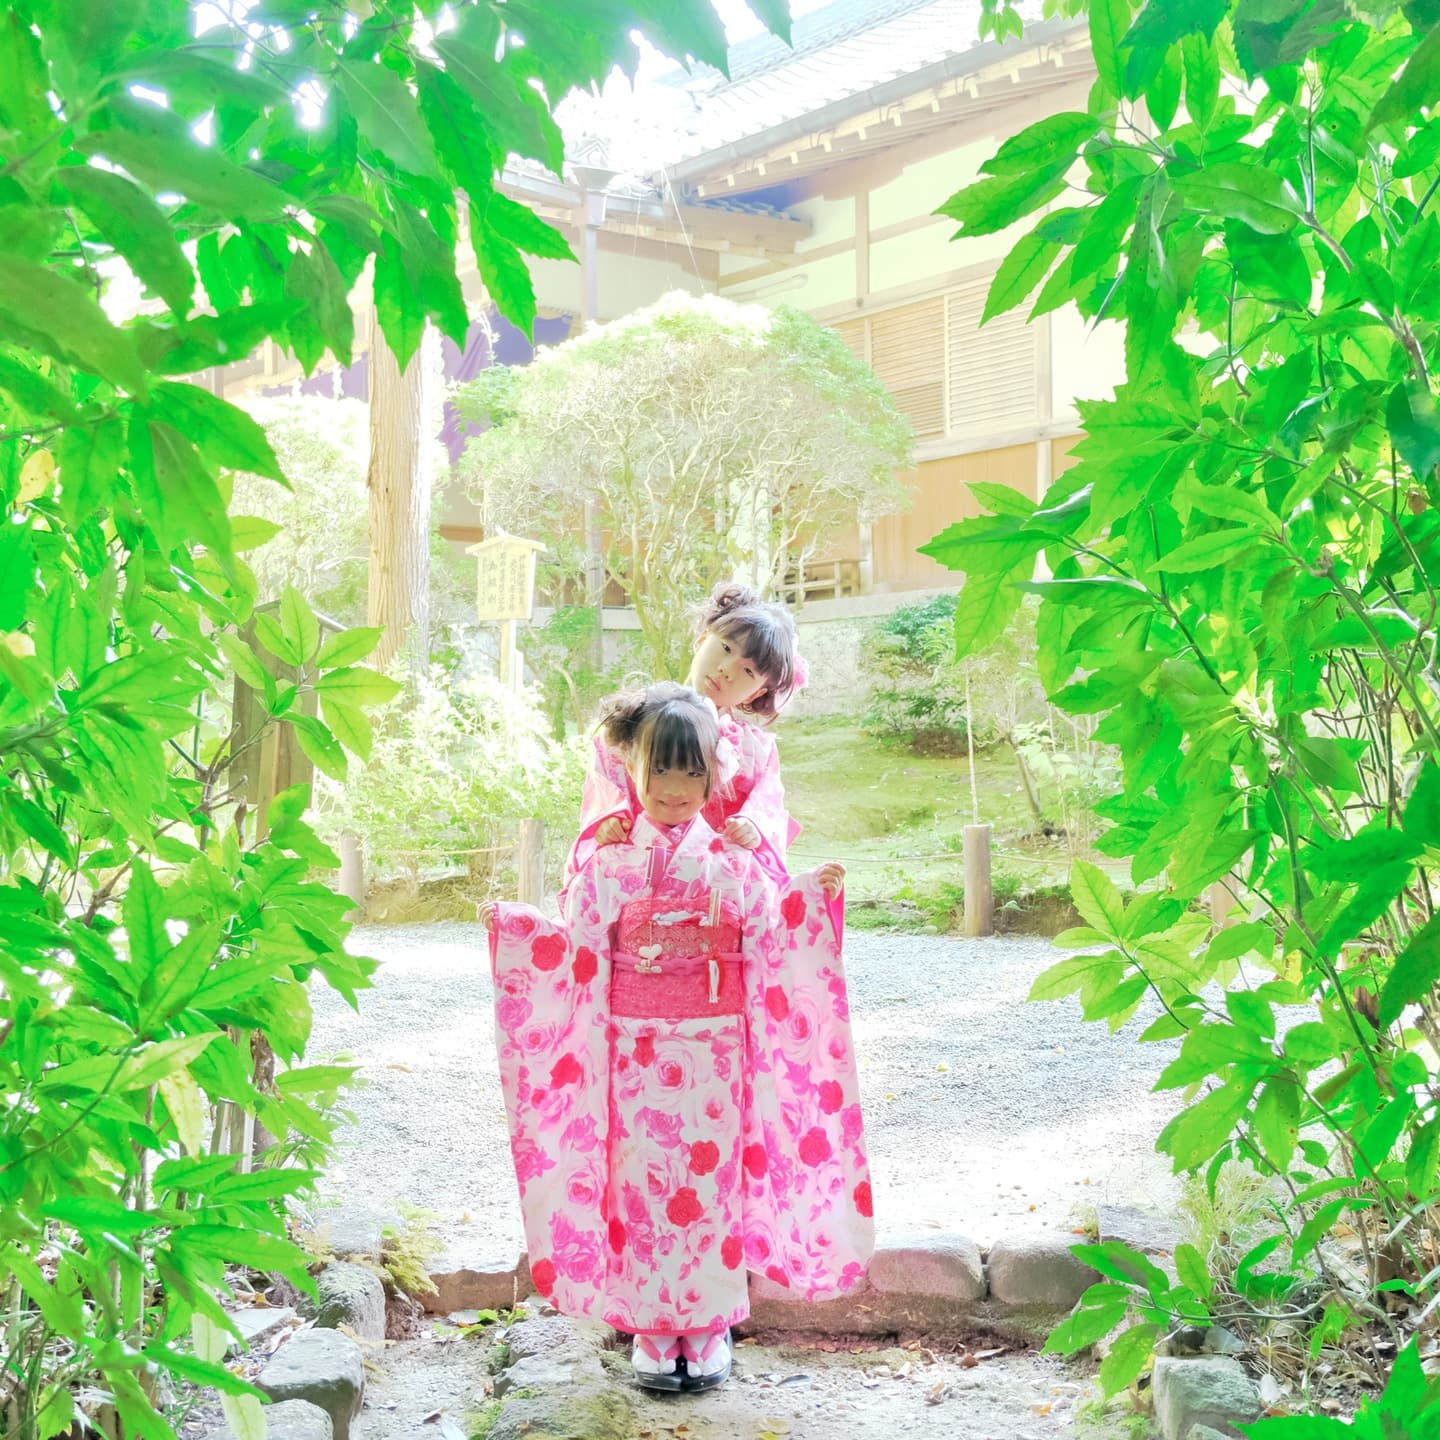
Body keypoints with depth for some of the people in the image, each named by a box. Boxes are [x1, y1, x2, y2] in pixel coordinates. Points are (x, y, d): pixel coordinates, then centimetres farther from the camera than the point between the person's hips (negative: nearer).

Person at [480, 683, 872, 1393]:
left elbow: (769, 944, 3)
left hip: (714, 1049, 0)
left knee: (712, 1179, 4)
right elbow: (579, 952, 0)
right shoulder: (610, 860, 1)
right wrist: (515, 925, -12)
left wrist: (808, 900, -10)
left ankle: (708, 1325, 17)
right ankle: (652, 1329, 16)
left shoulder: (733, 858, 3)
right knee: (642, 1180, 4)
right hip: (638, 1049, 0)